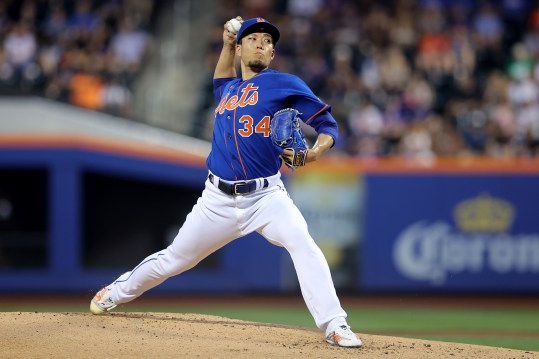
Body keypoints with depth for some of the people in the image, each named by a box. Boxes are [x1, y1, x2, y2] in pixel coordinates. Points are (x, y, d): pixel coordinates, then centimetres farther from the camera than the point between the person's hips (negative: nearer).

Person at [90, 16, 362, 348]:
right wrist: (227, 44, 28)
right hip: (219, 199, 4)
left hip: (266, 196, -4)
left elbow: (328, 125, -6)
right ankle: (118, 293, 38)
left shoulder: (285, 84, -1)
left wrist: (314, 152, -27)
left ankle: (334, 326, -32)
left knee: (303, 243, -30)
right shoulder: (230, 88, 16)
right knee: (175, 258, 14)